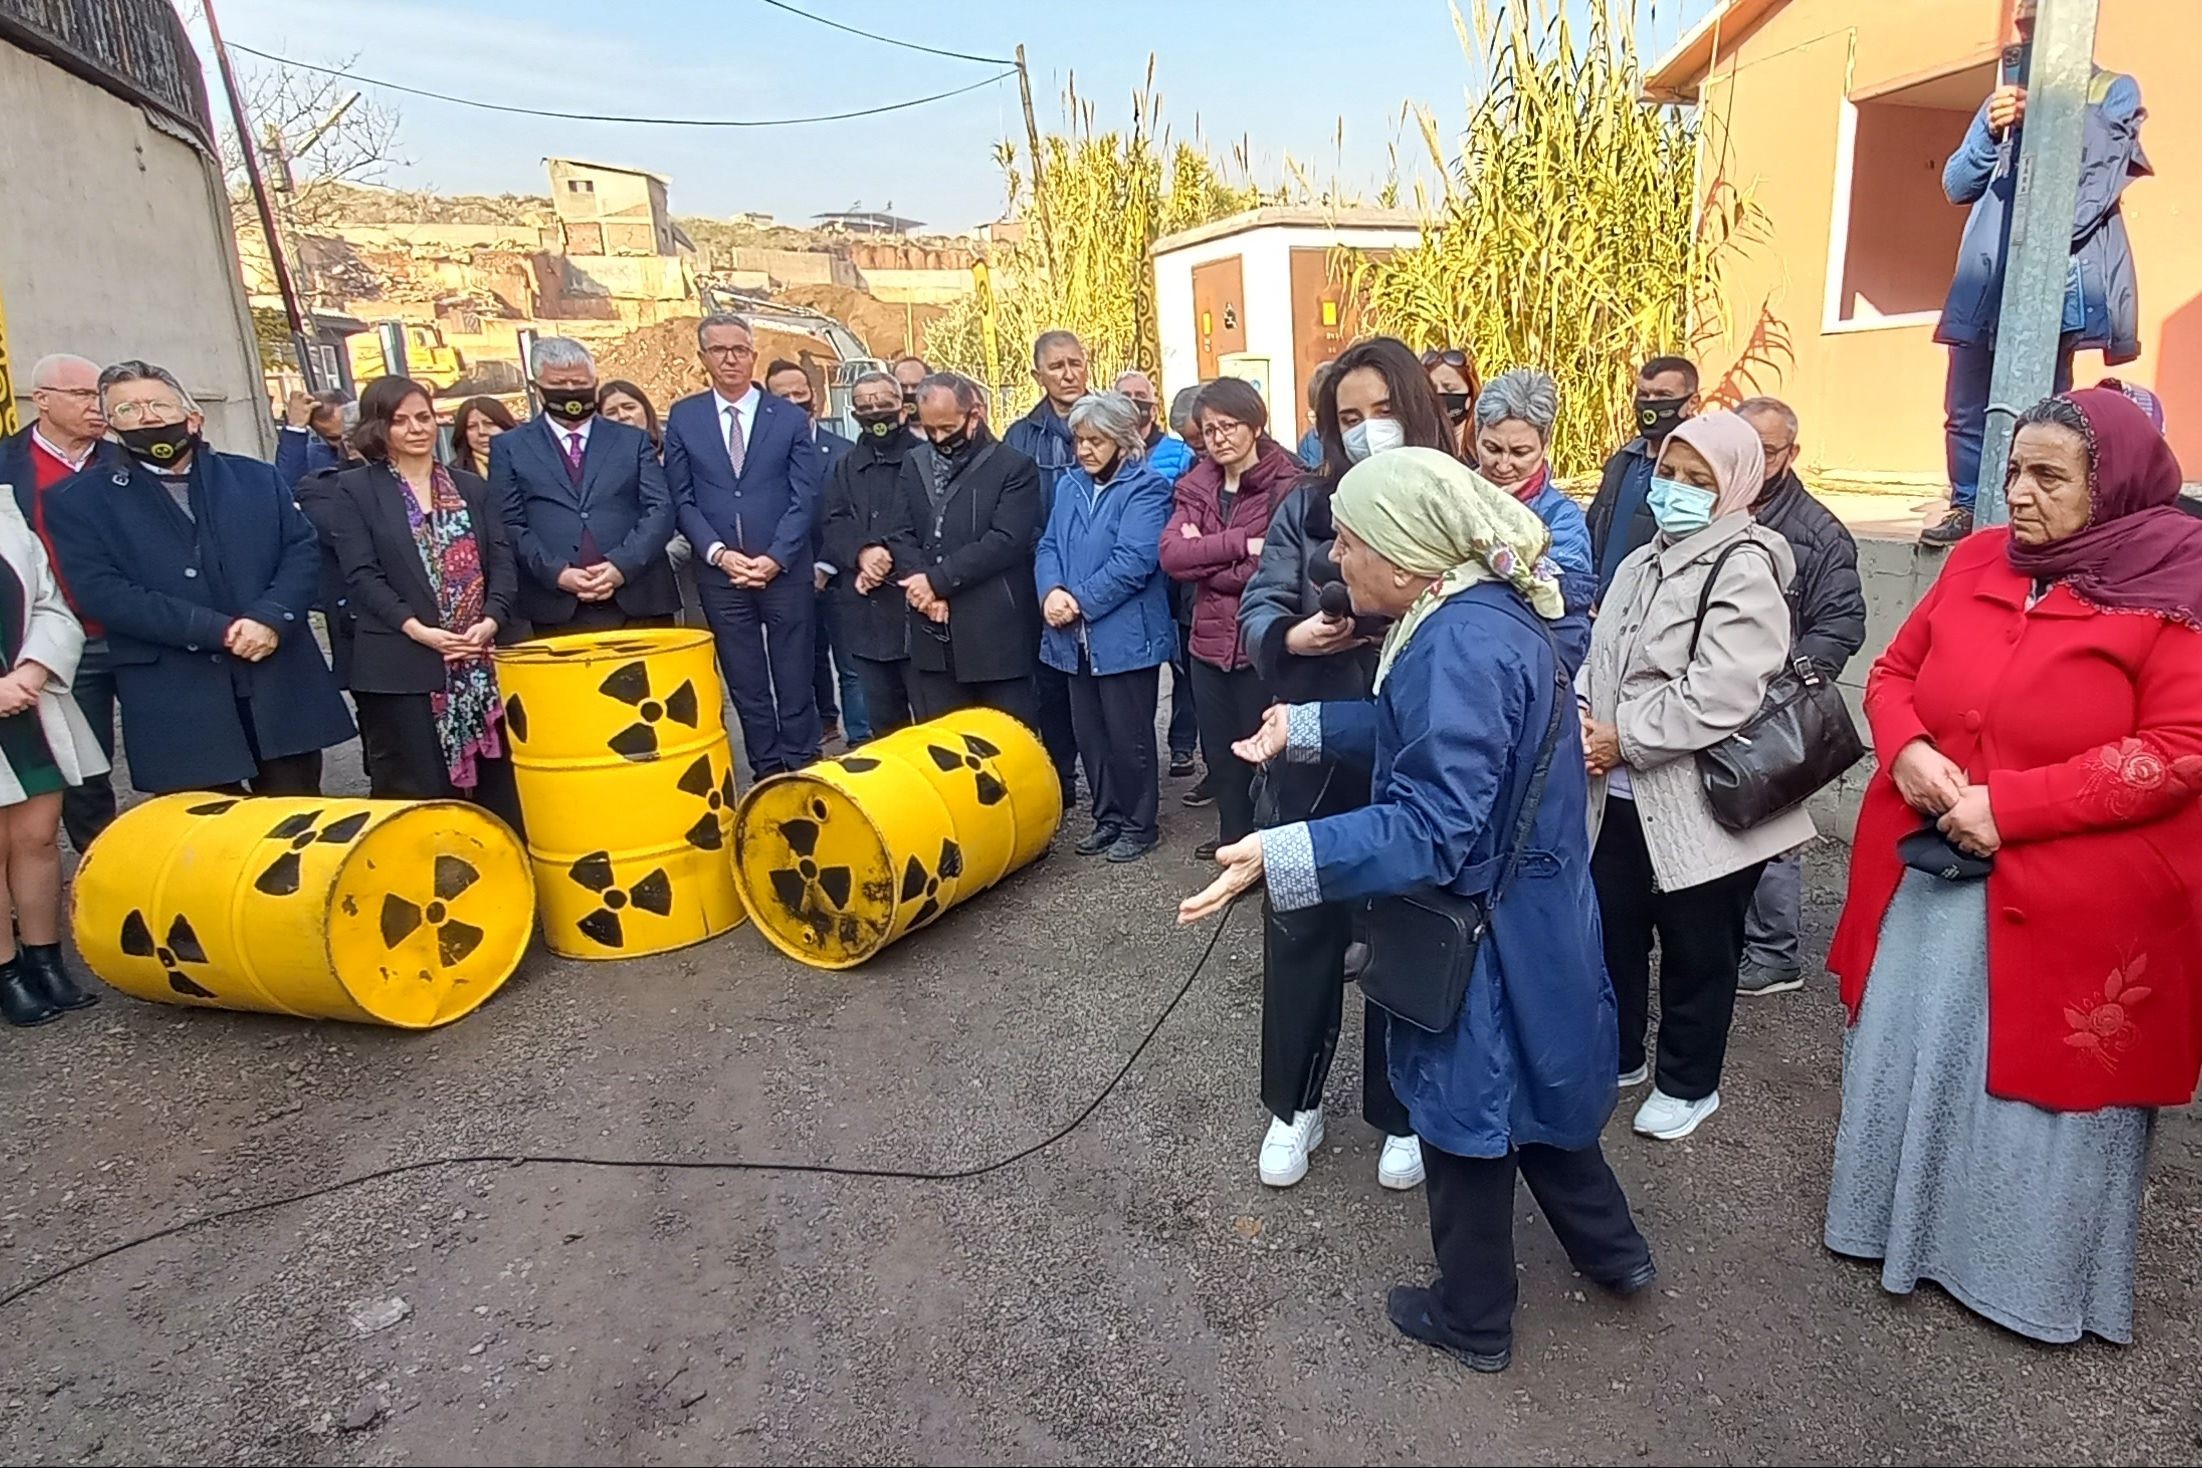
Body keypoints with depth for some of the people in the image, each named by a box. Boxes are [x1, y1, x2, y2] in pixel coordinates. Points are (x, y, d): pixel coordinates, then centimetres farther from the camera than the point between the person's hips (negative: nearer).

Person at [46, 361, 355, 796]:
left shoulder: (256, 477, 13)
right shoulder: (80, 501, 5)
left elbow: (303, 550, 4)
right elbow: (102, 593, -7)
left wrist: (270, 618, -15)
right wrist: (218, 630, -16)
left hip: (282, 684, 2)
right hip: (176, 702, -2)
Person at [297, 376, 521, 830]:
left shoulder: (472, 487, 14)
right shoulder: (352, 490, 3)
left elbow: (503, 559, 7)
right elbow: (362, 575, -5)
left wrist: (491, 620, -10)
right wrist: (417, 628, -18)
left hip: (481, 663, 3)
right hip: (401, 668, -3)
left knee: (496, 785, 7)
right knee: (419, 798, 0)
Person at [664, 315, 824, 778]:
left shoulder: (791, 418, 3)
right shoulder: (684, 418, 6)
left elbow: (804, 498, -1)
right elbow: (682, 500, 3)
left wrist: (775, 558, -12)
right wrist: (719, 553, -10)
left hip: (786, 571, -1)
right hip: (719, 575, 1)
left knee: (794, 682, 5)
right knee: (746, 686, 8)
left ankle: (802, 771, 16)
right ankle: (766, 773, 18)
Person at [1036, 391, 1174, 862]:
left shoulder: (1146, 488, -8)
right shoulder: (1070, 485, 13)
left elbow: (1133, 560, -19)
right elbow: (1048, 547, 7)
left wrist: (1080, 601, -18)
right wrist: (1052, 592, -14)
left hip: (1125, 634, -6)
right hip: (1077, 637, 7)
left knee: (1128, 735, 3)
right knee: (1089, 733, 13)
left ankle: (1139, 823, 18)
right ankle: (1108, 817, 28)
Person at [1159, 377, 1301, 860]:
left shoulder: (1287, 486, -12)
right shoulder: (1197, 486, 7)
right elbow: (1171, 554, -7)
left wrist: (1203, 558, -10)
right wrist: (1241, 544, -19)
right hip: (1210, 639, 6)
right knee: (1220, 749, 17)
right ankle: (1233, 835, 36)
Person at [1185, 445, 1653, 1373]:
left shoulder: (1460, 645, -30)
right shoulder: (1486, 611, 2)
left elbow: (1430, 827, -34)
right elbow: (1418, 730, 15)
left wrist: (1278, 856, -41)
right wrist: (1302, 728, 16)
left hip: (1482, 934, -10)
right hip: (1526, 910, 10)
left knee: (1467, 1114, 11)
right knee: (1524, 1088, 28)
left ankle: (1472, 1320, 34)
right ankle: (1612, 1249, 48)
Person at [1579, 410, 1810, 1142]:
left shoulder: (1743, 573, -16)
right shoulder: (1641, 563, 12)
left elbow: (1719, 697, -25)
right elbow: (1601, 658, 13)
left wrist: (1625, 739, -18)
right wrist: (1583, 718, -7)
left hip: (1702, 802, -8)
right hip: (1621, 794, 8)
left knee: (1696, 951, 10)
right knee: (1611, 930, 18)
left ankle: (1688, 1083, 29)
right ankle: (1618, 1057, 38)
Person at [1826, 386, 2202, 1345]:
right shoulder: (1975, 562, 3)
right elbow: (1893, 674, 10)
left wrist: (2011, 803, -22)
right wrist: (1906, 751, -11)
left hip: (2070, 901, -5)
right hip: (1928, 877, 5)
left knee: (2037, 1085, 11)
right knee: (1909, 1059, 18)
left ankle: (2037, 1279, 34)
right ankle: (1902, 1223, 41)